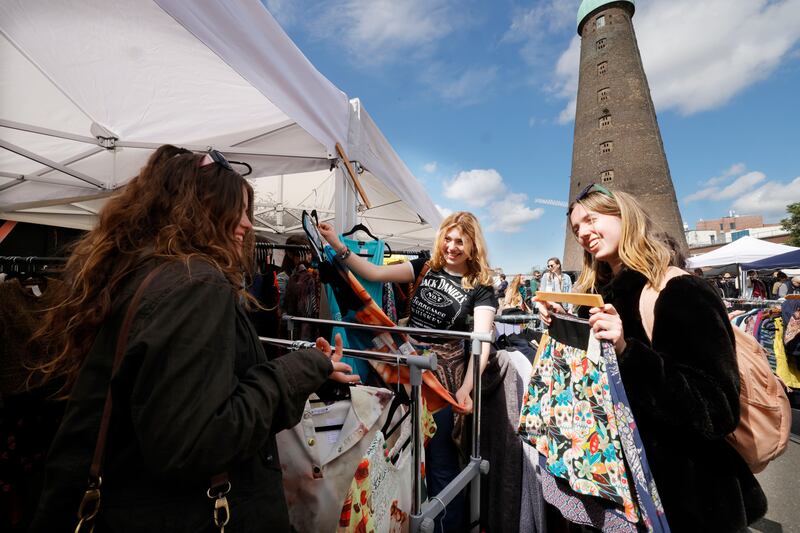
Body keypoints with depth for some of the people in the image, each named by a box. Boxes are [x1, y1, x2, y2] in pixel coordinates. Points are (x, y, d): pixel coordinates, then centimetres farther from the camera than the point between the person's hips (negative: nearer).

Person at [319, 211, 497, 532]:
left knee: (439, 457, 8)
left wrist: (466, 387, -35)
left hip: (444, 376, -4)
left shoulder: (481, 288, -8)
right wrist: (338, 246, -13)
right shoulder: (426, 268, 2)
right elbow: (375, 273, -4)